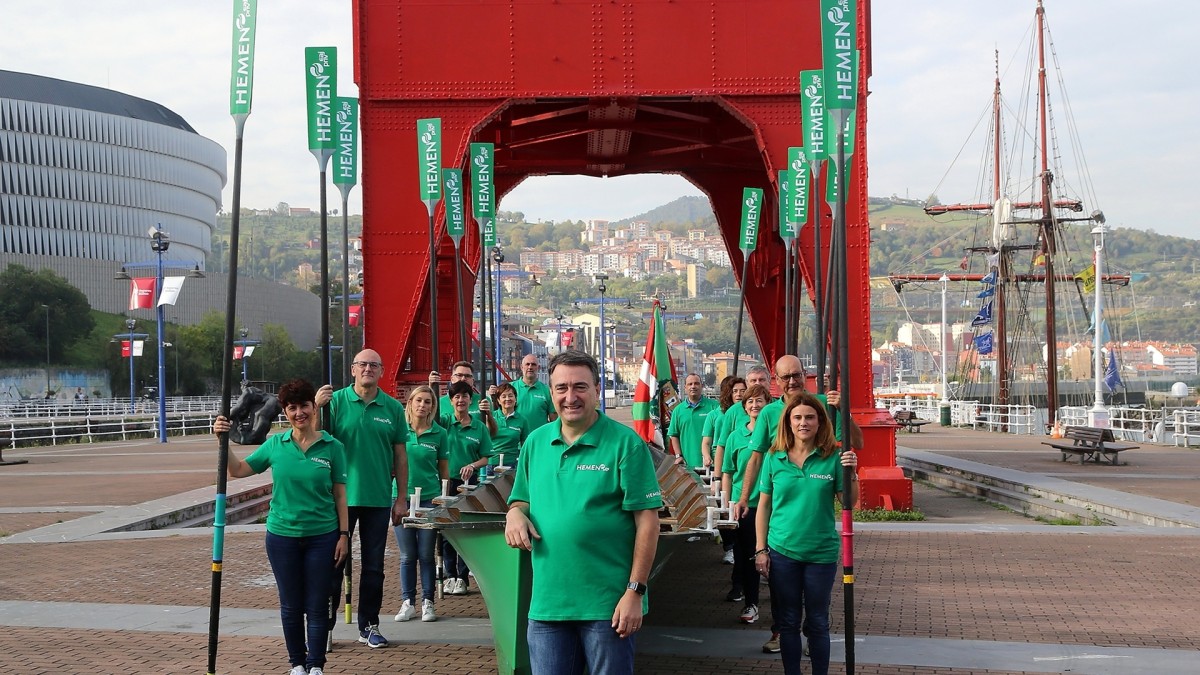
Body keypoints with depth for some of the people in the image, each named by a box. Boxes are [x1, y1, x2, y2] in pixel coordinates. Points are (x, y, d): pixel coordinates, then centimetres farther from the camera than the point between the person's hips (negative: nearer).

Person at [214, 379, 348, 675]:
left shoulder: (332, 447, -4)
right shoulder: (276, 444, 1)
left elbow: (340, 494, -1)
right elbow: (238, 470, 6)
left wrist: (344, 534, -4)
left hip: (322, 537, -2)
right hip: (282, 536, 2)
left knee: (317, 606, 4)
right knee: (291, 606, 11)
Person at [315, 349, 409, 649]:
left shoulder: (393, 408, 4)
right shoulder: (336, 400, -3)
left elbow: (400, 455, 8)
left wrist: (402, 498, 6)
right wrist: (317, 407, -25)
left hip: (378, 499, 2)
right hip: (341, 496, -2)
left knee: (373, 565, 9)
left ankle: (369, 625, 19)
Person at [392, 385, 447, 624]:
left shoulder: (439, 434, 1)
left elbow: (444, 470, 7)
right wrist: (395, 498, -4)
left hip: (430, 498, -1)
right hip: (402, 497, 1)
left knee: (426, 555, 3)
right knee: (407, 556, 6)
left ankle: (427, 602, 11)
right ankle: (408, 602, 14)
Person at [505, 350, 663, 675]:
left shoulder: (625, 443, -8)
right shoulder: (535, 442, 8)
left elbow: (647, 521, -9)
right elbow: (522, 501, 20)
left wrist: (635, 591, -13)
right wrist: (515, 513, -4)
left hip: (607, 604, -4)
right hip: (546, 603, 5)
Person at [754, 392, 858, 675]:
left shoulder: (833, 457, -5)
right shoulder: (774, 457, -2)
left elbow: (850, 502, -4)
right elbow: (764, 506, 3)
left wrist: (851, 474, -21)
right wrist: (760, 549, 1)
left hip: (821, 553, -1)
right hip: (782, 551, 1)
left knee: (817, 623, 9)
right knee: (788, 622, 10)